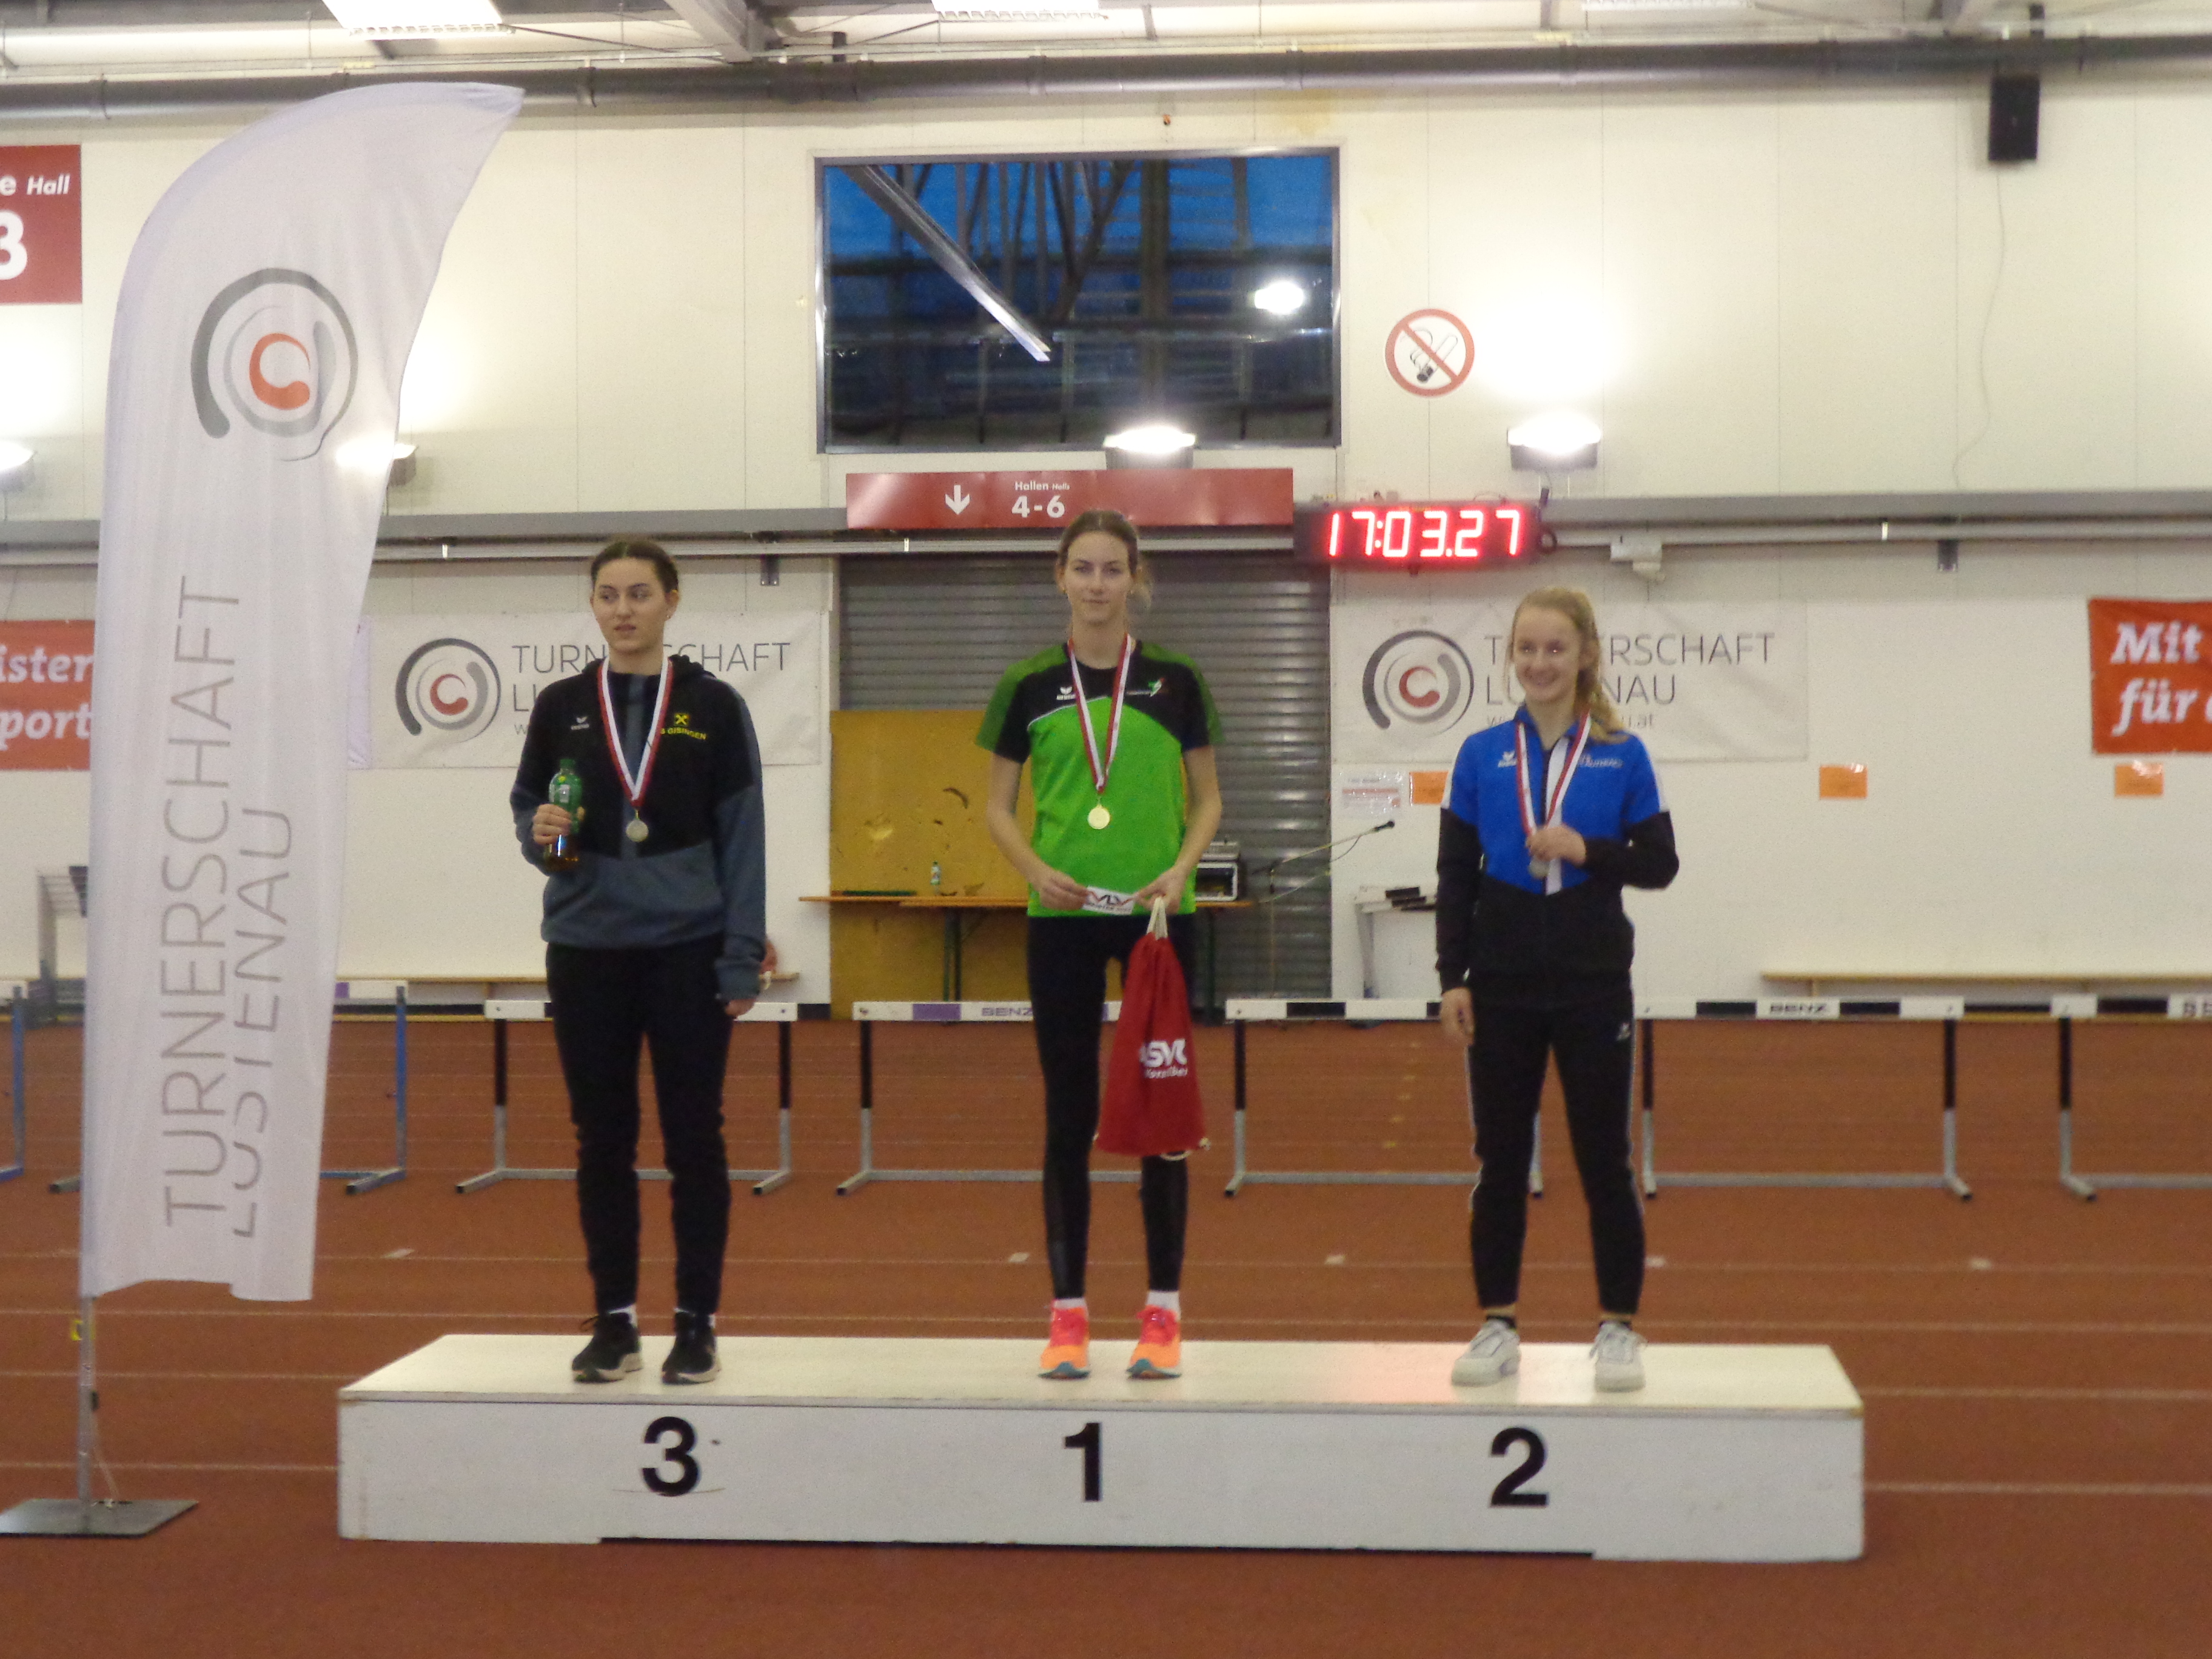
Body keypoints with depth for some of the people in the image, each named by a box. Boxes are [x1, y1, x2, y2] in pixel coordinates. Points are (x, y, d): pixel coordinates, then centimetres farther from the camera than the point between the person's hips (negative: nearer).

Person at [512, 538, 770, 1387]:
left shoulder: (711, 706, 1)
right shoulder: (561, 706, 7)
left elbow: (743, 837, 0)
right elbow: (527, 809, 15)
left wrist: (744, 957, -6)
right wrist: (540, 833, -10)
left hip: (688, 953, -2)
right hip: (586, 951, 2)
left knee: (693, 1140, 2)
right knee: (603, 1143, 7)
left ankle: (697, 1322, 11)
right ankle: (614, 1321, 17)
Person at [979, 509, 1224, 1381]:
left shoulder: (1175, 680, 3)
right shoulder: (1030, 686, 4)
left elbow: (1207, 797, 8)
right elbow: (998, 804, 8)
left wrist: (1181, 868, -10)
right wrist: (1036, 869, -10)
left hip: (1158, 913, 0)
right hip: (1063, 917, 0)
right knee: (1068, 1113, 4)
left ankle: (1163, 1312, 12)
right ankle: (1068, 1315, 11)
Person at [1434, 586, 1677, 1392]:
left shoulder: (1621, 757, 0)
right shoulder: (1482, 755, 3)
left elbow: (1660, 864, 2)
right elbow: (1455, 877, 3)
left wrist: (1586, 851, -15)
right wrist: (1453, 979, -3)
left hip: (1593, 986, -1)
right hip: (1504, 986, 1)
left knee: (1604, 1160, 4)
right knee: (1500, 1160, 7)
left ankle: (1619, 1327, 15)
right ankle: (1498, 1326, 17)